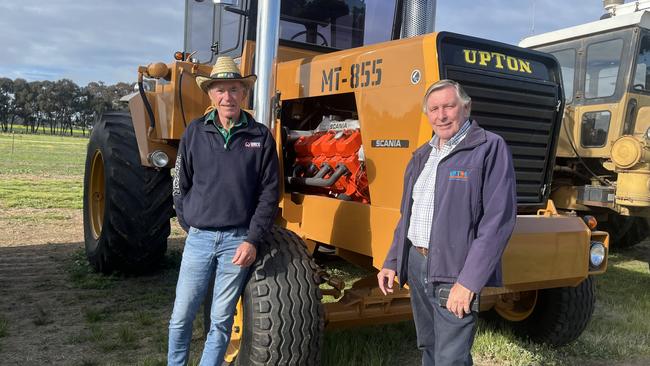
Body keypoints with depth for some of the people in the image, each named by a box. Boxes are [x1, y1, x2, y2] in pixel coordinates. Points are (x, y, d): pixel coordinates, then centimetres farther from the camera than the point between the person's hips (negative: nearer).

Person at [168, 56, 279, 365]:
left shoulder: (260, 136, -2)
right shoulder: (195, 132, 2)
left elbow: (269, 192, -3)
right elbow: (180, 184, 9)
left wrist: (253, 240, -8)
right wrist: (188, 226, 6)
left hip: (239, 240, -1)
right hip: (199, 238, 2)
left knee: (221, 321, 9)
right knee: (181, 316, 9)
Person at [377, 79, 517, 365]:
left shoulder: (489, 148, -10)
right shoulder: (422, 155, 14)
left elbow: (498, 220, -17)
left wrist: (469, 281, -21)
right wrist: (392, 262, 15)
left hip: (454, 271, -7)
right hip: (415, 262, 7)